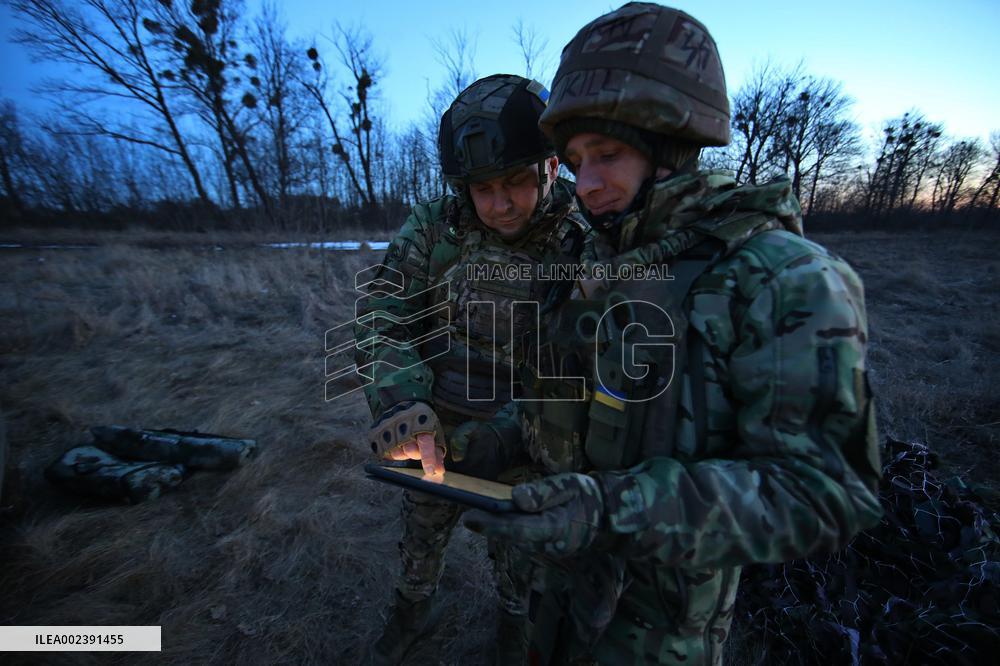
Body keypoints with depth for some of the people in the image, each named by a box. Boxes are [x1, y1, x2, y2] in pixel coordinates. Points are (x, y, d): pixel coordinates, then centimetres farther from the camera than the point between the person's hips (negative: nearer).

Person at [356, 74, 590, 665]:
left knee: (515, 545, 24)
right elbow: (381, 317, -10)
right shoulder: (433, 229, -11)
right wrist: (399, 395, -27)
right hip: (432, 434, 2)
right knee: (421, 533, 26)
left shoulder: (583, 251, -17)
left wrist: (504, 433, -26)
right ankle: (415, 610, 59)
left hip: (517, 444, -1)